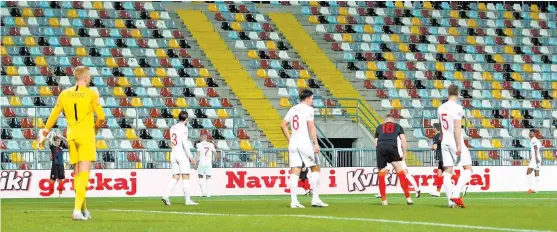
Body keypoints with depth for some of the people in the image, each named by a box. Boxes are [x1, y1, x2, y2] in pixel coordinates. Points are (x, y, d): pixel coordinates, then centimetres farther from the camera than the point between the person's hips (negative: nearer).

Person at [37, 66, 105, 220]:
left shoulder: (64, 94, 8)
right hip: (86, 135, -5)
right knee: (84, 175, -8)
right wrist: (96, 127, 14)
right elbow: (101, 117, -7)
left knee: (77, 174, 14)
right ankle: (78, 210, -20)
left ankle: (83, 209, 19)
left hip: (71, 136, 5)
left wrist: (44, 134, 18)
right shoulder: (91, 94, -4)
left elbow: (53, 116, 9)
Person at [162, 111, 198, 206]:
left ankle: (166, 195, -8)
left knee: (175, 177, 8)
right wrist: (190, 157, -12)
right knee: (185, 177, -4)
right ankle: (188, 200, -4)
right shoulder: (184, 128, -9)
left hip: (173, 154, 6)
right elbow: (185, 144, -15)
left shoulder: (172, 128, 12)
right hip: (182, 154, -6)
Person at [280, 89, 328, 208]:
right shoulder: (308, 109, -5)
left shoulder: (292, 109, 14)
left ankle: (294, 201, -4)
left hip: (293, 143, 6)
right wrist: (316, 143, -14)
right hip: (305, 142, -6)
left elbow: (283, 125, 15)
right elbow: (311, 126, -14)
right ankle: (315, 199, 1)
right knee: (315, 168, 6)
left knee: (295, 172, 2)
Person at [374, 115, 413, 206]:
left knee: (381, 174, 10)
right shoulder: (398, 126, 27)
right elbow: (403, 140, 15)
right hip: (392, 147, -1)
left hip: (380, 147, 1)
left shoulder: (379, 127, 31)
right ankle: (408, 198, 2)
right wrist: (404, 154, 19)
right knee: (400, 172, 7)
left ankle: (384, 200, 10)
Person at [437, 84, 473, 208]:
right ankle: (456, 194, -15)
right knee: (468, 169, 1)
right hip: (456, 142, -6)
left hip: (445, 142, 6)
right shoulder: (457, 107, -11)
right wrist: (459, 146, -18)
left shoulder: (441, 108, 11)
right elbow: (457, 127, -17)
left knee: (447, 171, 3)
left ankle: (450, 200, -4)